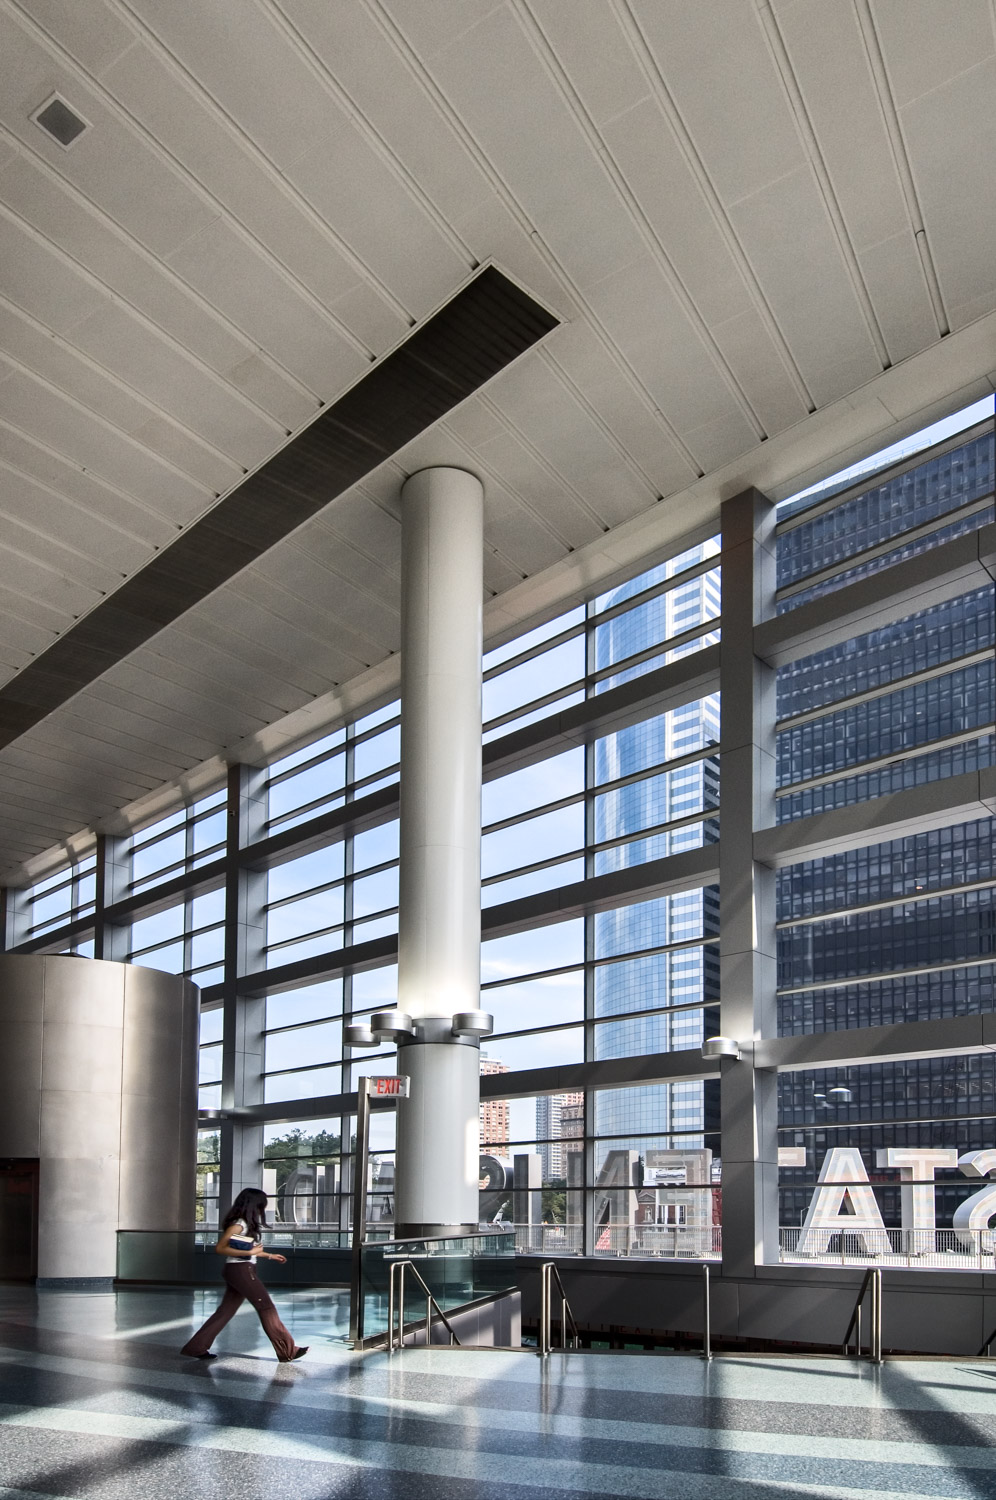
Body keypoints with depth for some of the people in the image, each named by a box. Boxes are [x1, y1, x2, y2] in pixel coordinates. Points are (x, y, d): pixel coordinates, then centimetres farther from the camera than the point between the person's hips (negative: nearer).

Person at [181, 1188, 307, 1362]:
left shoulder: (248, 1224, 13)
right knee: (267, 1308, -5)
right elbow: (220, 1248, -19)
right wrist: (250, 1252, -22)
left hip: (241, 1271, 10)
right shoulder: (238, 1224, -15)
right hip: (240, 1270, -10)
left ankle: (197, 1348, 14)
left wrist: (270, 1256, 23)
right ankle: (288, 1351, 0)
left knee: (226, 1311, 11)